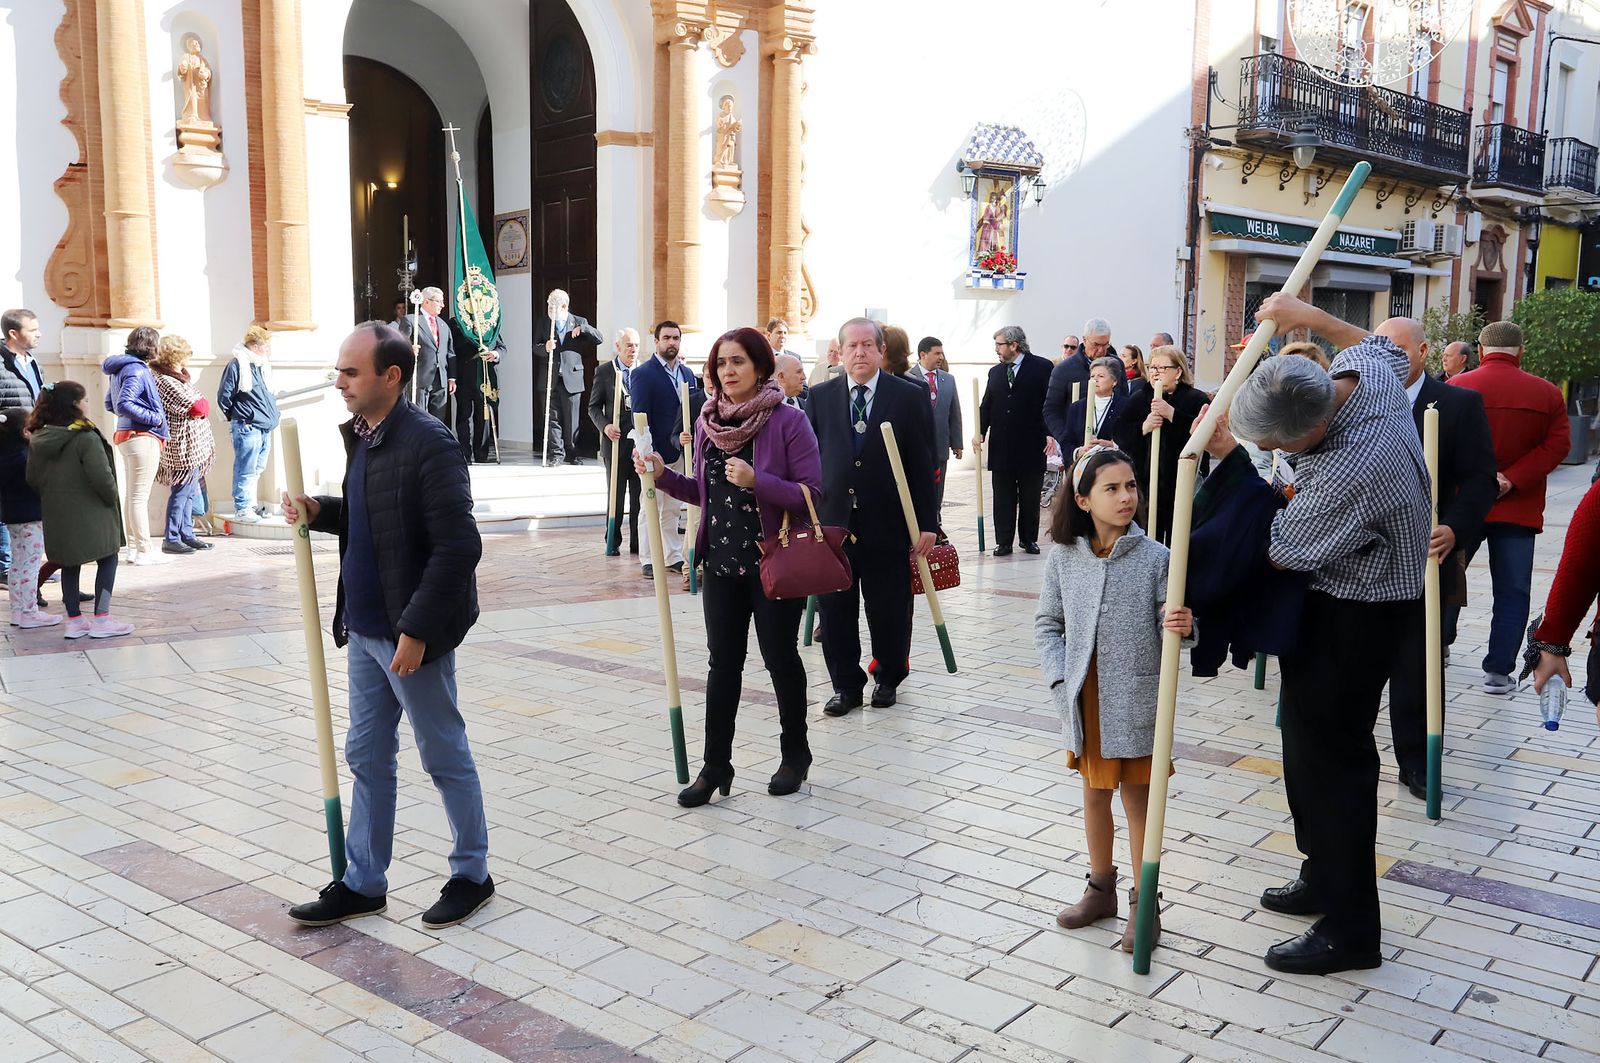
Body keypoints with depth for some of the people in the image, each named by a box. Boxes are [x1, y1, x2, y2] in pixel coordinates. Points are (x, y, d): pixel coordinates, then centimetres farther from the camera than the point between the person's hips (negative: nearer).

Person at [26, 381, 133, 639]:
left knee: (70, 564, 16)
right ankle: (102, 620, 5)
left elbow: (32, 479, 8)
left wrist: (54, 497, 17)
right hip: (89, 514, -6)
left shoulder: (38, 439, 4)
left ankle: (74, 621, 19)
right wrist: (111, 499, -5)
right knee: (108, 559, 8)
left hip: (57, 516, 6)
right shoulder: (86, 438, -18)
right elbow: (101, 477, -22)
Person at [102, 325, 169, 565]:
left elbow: (110, 405, 21)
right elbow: (124, 404, -24)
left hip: (126, 436, 10)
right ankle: (144, 551, -2)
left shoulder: (120, 369, 14)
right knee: (140, 497, -6)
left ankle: (133, 547, 21)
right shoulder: (137, 370, -15)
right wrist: (153, 418, -17)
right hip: (143, 437, -10)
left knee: (132, 495, 15)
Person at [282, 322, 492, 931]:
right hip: (365, 628, 9)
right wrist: (318, 512, 1)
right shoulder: (361, 435, 8)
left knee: (445, 758, 7)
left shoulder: (428, 443, -19)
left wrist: (415, 630, -22)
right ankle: (363, 883, 29)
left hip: (412, 633, -9)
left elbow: (458, 547, -23)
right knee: (367, 759, 16)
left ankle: (472, 875, 24)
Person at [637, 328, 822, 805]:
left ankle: (795, 754, 29)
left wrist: (757, 481, -26)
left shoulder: (788, 421, -11)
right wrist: (664, 476, -1)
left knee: (780, 658, 9)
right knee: (723, 662, 7)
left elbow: (812, 494, -15)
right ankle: (715, 765, 15)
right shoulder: (709, 420, 6)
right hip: (722, 562, 5)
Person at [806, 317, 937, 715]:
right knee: (835, 609, 7)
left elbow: (922, 465, -1)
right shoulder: (820, 396, 6)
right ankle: (846, 685, 21)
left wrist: (926, 523, -5)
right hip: (831, 521, 2)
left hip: (887, 523, -2)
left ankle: (889, 678, 28)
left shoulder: (910, 396, 0)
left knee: (889, 608, 8)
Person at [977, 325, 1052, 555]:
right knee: (1003, 498, 4)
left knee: (1030, 497, 7)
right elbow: (986, 406, 12)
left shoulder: (1042, 367, -2)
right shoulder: (995, 372, 13)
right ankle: (1003, 542, 9)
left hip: (1031, 445, -3)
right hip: (1001, 446, 4)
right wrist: (980, 432, -2)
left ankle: (1029, 539, 18)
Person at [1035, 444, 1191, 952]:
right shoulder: (1063, 558, -3)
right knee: (1095, 793, 17)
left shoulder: (1155, 557, -10)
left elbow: (1170, 622, -9)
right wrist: (1060, 679, -4)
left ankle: (1143, 902, 23)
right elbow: (1047, 624, 6)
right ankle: (1101, 888, 35)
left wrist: (1183, 626, -32)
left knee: (1138, 797, 9)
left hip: (1136, 701, -3)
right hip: (1085, 701, 3)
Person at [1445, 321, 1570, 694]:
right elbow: (1557, 444, -7)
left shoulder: (1456, 387, -5)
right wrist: (1512, 480, -14)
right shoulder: (1547, 393, 0)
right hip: (1519, 509, 0)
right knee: (1512, 591, 6)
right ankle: (1499, 671, 4)